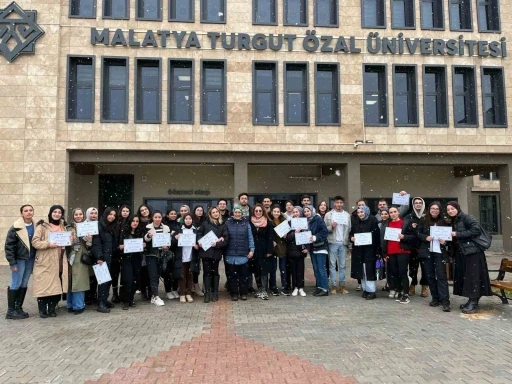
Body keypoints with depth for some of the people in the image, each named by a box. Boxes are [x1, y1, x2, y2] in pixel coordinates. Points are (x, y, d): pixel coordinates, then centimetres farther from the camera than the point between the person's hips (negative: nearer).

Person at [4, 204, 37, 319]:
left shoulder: (36, 226, 2)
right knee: (16, 284, 1)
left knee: (24, 284, 11)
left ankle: (19, 308, 21)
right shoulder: (16, 228, -12)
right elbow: (9, 245, -11)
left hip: (30, 259, 5)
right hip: (19, 259, -5)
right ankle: (10, 310, 11)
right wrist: (12, 262, -13)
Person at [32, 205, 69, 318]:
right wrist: (48, 244, -21)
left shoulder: (63, 227, 15)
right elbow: (35, 242, -9)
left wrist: (69, 241, 3)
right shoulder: (42, 226, -2)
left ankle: (52, 309, 17)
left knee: (56, 285, 5)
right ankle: (42, 310, 10)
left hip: (58, 262, 4)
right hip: (44, 262, -4)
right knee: (43, 285, -1)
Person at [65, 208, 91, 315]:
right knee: (70, 281, 5)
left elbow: (89, 247, 5)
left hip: (81, 258, 0)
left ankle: (78, 305, 6)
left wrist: (89, 241, -15)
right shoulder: (69, 228, 4)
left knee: (79, 281, -2)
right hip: (71, 258, 1)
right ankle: (71, 305, 17)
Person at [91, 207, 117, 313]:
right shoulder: (99, 226, -7)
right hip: (103, 257, -7)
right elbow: (96, 243, -15)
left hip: (111, 257, 7)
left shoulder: (113, 227, 17)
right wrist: (99, 257, -22)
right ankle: (101, 303, -5)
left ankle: (104, 300, 18)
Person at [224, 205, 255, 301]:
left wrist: (251, 249, -2)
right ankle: (234, 293, 17)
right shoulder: (228, 223, 3)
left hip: (243, 254, 0)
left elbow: (250, 237, 4)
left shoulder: (246, 223, 3)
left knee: (243, 275, 7)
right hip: (231, 254, 0)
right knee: (233, 275, 7)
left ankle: (243, 293, 19)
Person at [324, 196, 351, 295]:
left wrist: (349, 242, -1)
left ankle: (342, 285, 16)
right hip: (333, 243, -2)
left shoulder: (347, 215, 8)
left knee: (342, 265, 8)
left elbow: (350, 229, 7)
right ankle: (333, 285, 9)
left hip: (343, 243, 2)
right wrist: (331, 227, -20)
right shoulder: (328, 214, 0)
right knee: (332, 265, 3)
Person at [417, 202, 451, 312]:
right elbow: (418, 233, 4)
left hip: (440, 252, -1)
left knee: (441, 275, -7)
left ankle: (445, 301, -8)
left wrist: (445, 241, -12)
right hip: (427, 252, 2)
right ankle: (435, 298, 19)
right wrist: (425, 237, -15)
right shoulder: (423, 220, 4)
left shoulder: (444, 221, 3)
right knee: (430, 275, 7)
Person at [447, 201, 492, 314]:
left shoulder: (466, 217, -8)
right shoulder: (453, 222, 15)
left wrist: (457, 234, -18)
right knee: (464, 276, 8)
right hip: (461, 253, 8)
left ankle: (474, 303, -3)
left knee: (473, 276, -7)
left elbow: (476, 230, -20)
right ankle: (471, 301, 16)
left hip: (473, 251, -8)